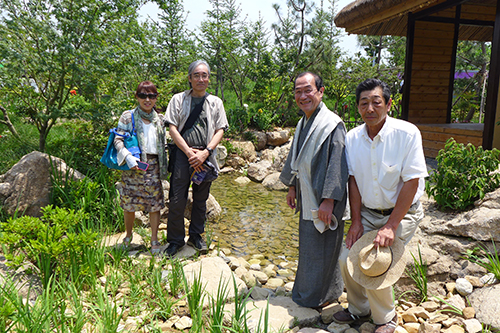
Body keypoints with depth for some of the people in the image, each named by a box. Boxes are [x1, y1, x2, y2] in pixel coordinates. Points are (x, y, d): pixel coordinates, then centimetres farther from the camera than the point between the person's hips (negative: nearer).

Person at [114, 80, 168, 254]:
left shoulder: (159, 119, 11)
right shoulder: (128, 116, 0)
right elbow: (118, 140, -5)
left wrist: (164, 167, 12)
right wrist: (128, 157, -21)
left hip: (153, 165, 2)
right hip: (133, 165, -2)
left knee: (155, 203, 2)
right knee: (129, 204, 7)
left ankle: (154, 239, 16)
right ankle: (128, 235, 30)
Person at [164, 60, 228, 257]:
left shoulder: (215, 102, 11)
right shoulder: (178, 99, 6)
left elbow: (220, 130, 5)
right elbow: (172, 128, 0)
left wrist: (205, 152, -9)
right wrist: (189, 152, -10)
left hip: (206, 155, 2)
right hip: (182, 153, -2)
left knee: (201, 199, 10)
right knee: (177, 199, -3)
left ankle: (196, 236, 26)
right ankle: (175, 240, 13)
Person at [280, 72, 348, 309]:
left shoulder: (332, 125, -18)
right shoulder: (303, 123, 9)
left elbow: (337, 165, -22)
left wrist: (328, 200, -23)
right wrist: (292, 187, 20)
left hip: (323, 200, -8)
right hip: (306, 197, 9)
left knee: (320, 247, 4)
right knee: (308, 244, 19)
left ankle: (317, 297, 23)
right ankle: (307, 290, 38)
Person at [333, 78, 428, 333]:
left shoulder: (407, 134, -19)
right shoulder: (352, 138, -5)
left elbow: (412, 183, -18)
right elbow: (353, 180, 1)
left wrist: (390, 227, -20)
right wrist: (356, 221, -4)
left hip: (401, 213, -4)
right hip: (367, 212, 5)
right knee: (346, 260, 1)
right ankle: (359, 309, 29)